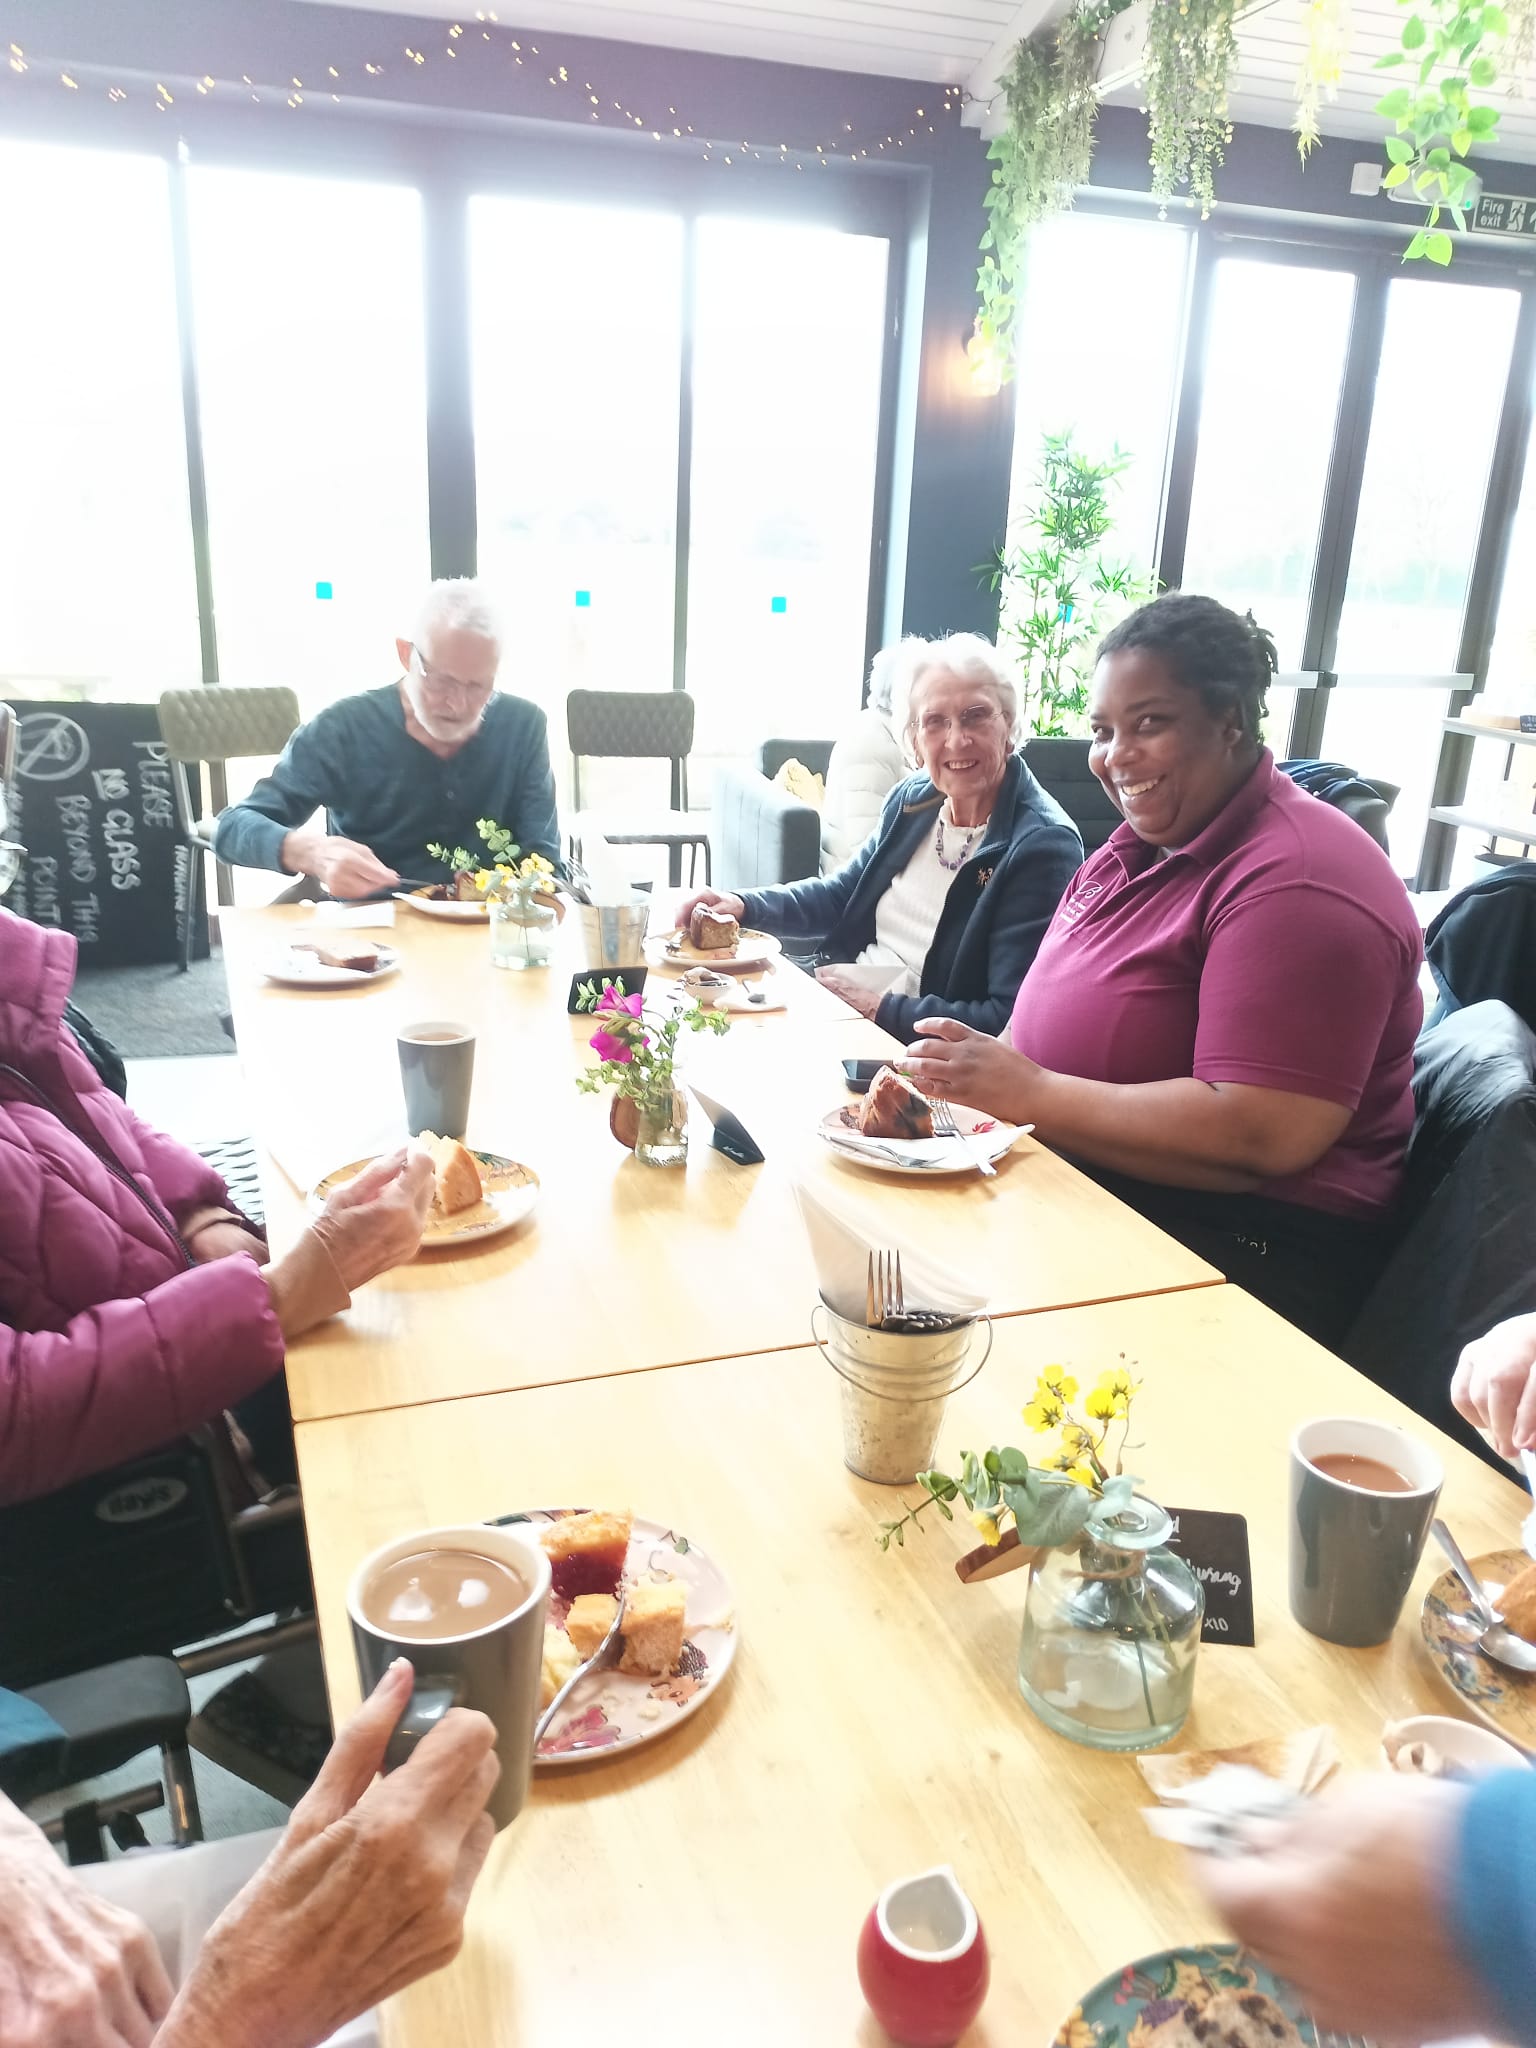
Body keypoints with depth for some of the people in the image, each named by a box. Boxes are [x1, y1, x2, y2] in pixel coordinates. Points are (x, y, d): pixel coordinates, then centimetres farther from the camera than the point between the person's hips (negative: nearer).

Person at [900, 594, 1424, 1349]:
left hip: (1236, 1253, -9)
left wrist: (1029, 1094, -21)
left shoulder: (1294, 882, -17)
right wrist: (981, 1074, -5)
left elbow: (1263, 1137, -25)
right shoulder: (1138, 846, 13)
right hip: (1071, 1192, 9)